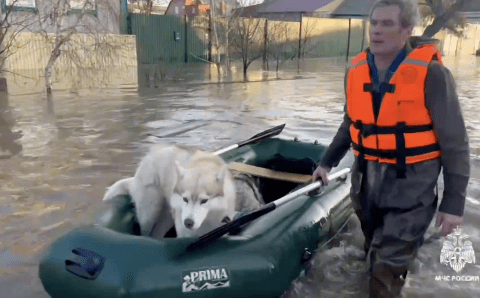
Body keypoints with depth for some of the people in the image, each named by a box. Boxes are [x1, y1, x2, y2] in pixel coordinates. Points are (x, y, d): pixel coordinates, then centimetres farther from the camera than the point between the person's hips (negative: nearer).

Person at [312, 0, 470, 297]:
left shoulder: (431, 73, -16)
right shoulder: (356, 71, 0)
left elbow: (455, 142, -11)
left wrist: (454, 202, -10)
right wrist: (328, 162, 18)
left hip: (411, 185, -5)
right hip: (366, 178, 5)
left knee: (388, 265, -2)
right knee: (376, 254, 22)